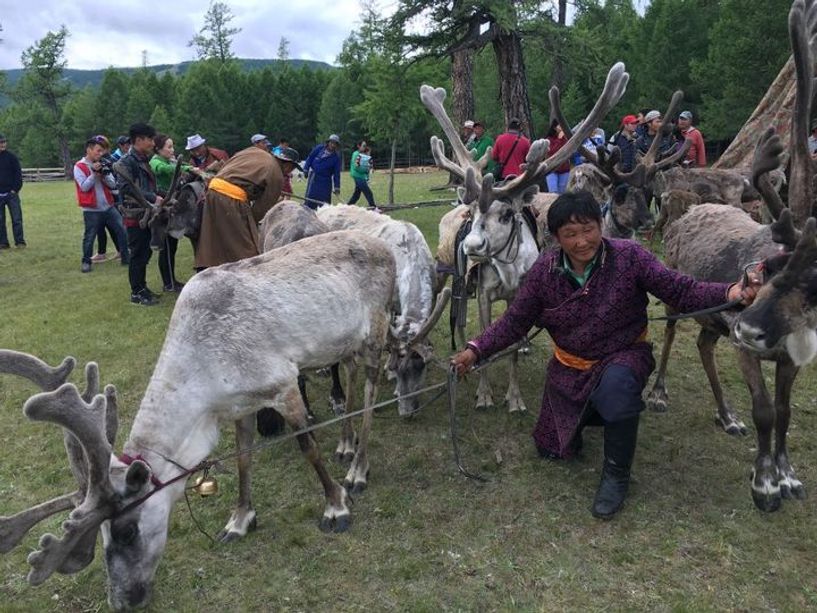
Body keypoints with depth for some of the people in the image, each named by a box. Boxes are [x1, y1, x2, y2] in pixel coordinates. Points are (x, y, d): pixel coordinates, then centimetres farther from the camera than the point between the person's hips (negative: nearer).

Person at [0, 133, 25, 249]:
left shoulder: (11, 157, 1)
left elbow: (18, 174, 0)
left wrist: (15, 189, -8)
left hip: (12, 193, -2)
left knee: (17, 218, -2)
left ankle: (20, 241, 4)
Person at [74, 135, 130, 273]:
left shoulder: (102, 164, 11)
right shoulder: (79, 167, -5)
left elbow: (113, 184, 6)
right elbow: (84, 187, -14)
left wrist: (104, 175, -11)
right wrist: (94, 173, -19)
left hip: (109, 207, 5)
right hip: (91, 210, -5)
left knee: (121, 231, 3)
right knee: (89, 236, 2)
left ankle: (126, 258, 11)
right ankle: (86, 261, 16)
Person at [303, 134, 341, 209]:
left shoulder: (336, 157, -4)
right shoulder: (319, 148, -3)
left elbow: (337, 173, -5)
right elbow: (310, 158, 7)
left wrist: (337, 187, -8)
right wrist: (306, 170, 2)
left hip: (325, 181, -1)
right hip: (313, 177, 1)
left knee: (324, 200, -3)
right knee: (310, 198, 3)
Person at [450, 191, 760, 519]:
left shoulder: (629, 257, -20)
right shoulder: (544, 270, -12)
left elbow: (682, 291, -22)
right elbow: (514, 321, -5)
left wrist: (729, 292, -41)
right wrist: (476, 349, -15)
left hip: (623, 356, -3)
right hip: (569, 367, 4)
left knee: (616, 384, -41)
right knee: (552, 449, 9)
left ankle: (616, 473, -16)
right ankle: (587, 411, 42)